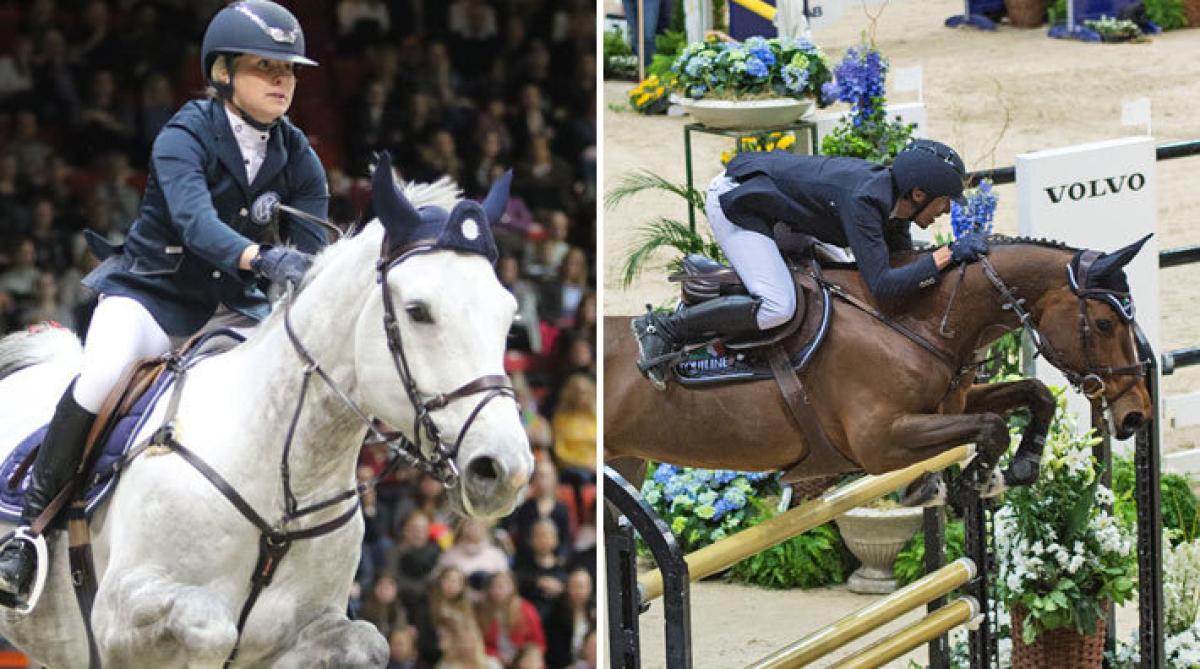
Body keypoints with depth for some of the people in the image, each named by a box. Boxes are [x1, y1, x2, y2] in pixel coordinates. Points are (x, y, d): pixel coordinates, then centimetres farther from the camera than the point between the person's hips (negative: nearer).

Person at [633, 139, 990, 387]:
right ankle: (664, 328, -12)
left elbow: (904, 266, 14)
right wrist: (948, 254, -31)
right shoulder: (863, 201, -27)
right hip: (732, 200, -10)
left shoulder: (892, 196, 0)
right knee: (777, 308, -23)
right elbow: (884, 288, -33)